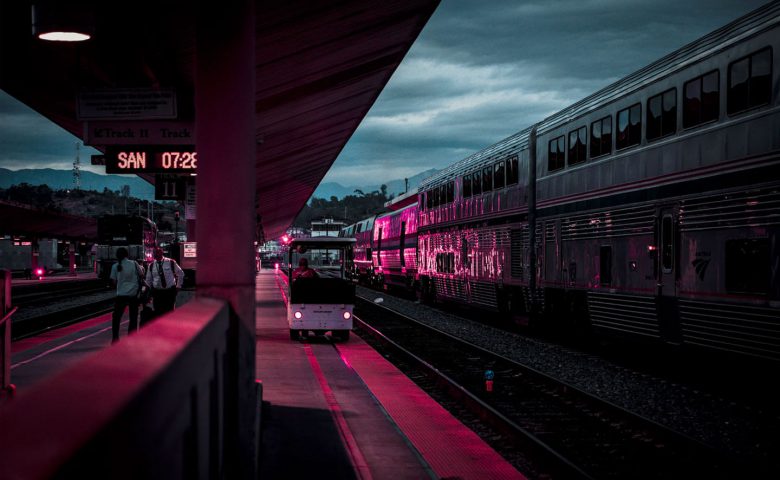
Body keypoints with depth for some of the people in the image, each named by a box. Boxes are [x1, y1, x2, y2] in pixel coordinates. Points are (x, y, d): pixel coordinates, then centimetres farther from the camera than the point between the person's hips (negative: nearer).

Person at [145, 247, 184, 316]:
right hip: (157, 292, 2)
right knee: (158, 312, -1)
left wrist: (178, 286, 9)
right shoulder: (151, 266, 4)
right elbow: (148, 280, 15)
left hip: (170, 291, -2)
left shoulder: (171, 263, -3)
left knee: (170, 311, 0)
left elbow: (180, 273, 9)